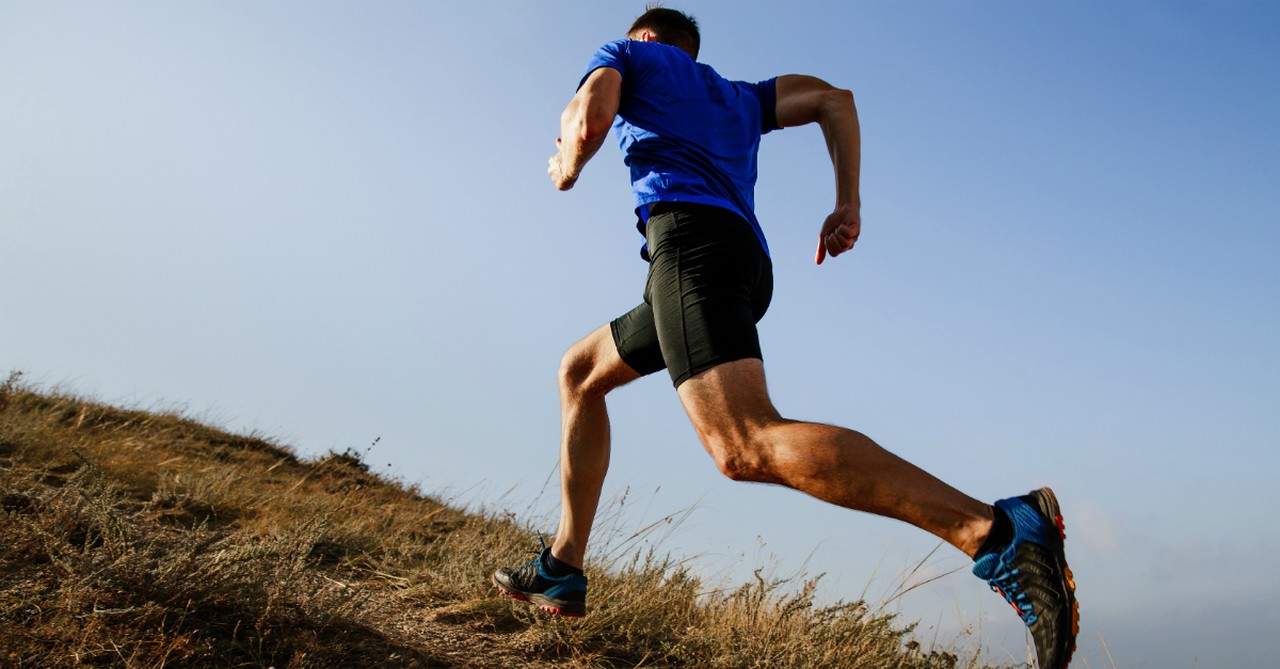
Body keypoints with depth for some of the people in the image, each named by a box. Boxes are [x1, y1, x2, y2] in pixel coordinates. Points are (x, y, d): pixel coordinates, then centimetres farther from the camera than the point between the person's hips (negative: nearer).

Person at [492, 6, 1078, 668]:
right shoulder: (739, 96, 37)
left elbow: (591, 118, 1)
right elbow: (834, 98, 26)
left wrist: (567, 166, 23)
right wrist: (848, 202, 17)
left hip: (688, 230, -8)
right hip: (750, 264, 8)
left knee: (746, 447, -28)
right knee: (579, 371, 23)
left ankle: (999, 531, -39)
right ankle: (562, 569, 19)